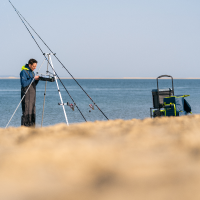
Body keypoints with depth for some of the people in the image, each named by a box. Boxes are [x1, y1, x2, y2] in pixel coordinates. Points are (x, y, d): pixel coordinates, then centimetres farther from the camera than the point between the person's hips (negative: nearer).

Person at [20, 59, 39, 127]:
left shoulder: (32, 72, 17)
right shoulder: (24, 72, -10)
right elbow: (24, 84, -19)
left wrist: (37, 79, 2)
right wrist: (33, 79, -18)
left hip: (33, 95, 9)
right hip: (26, 95, -9)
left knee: (33, 113, 7)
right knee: (27, 112, -11)